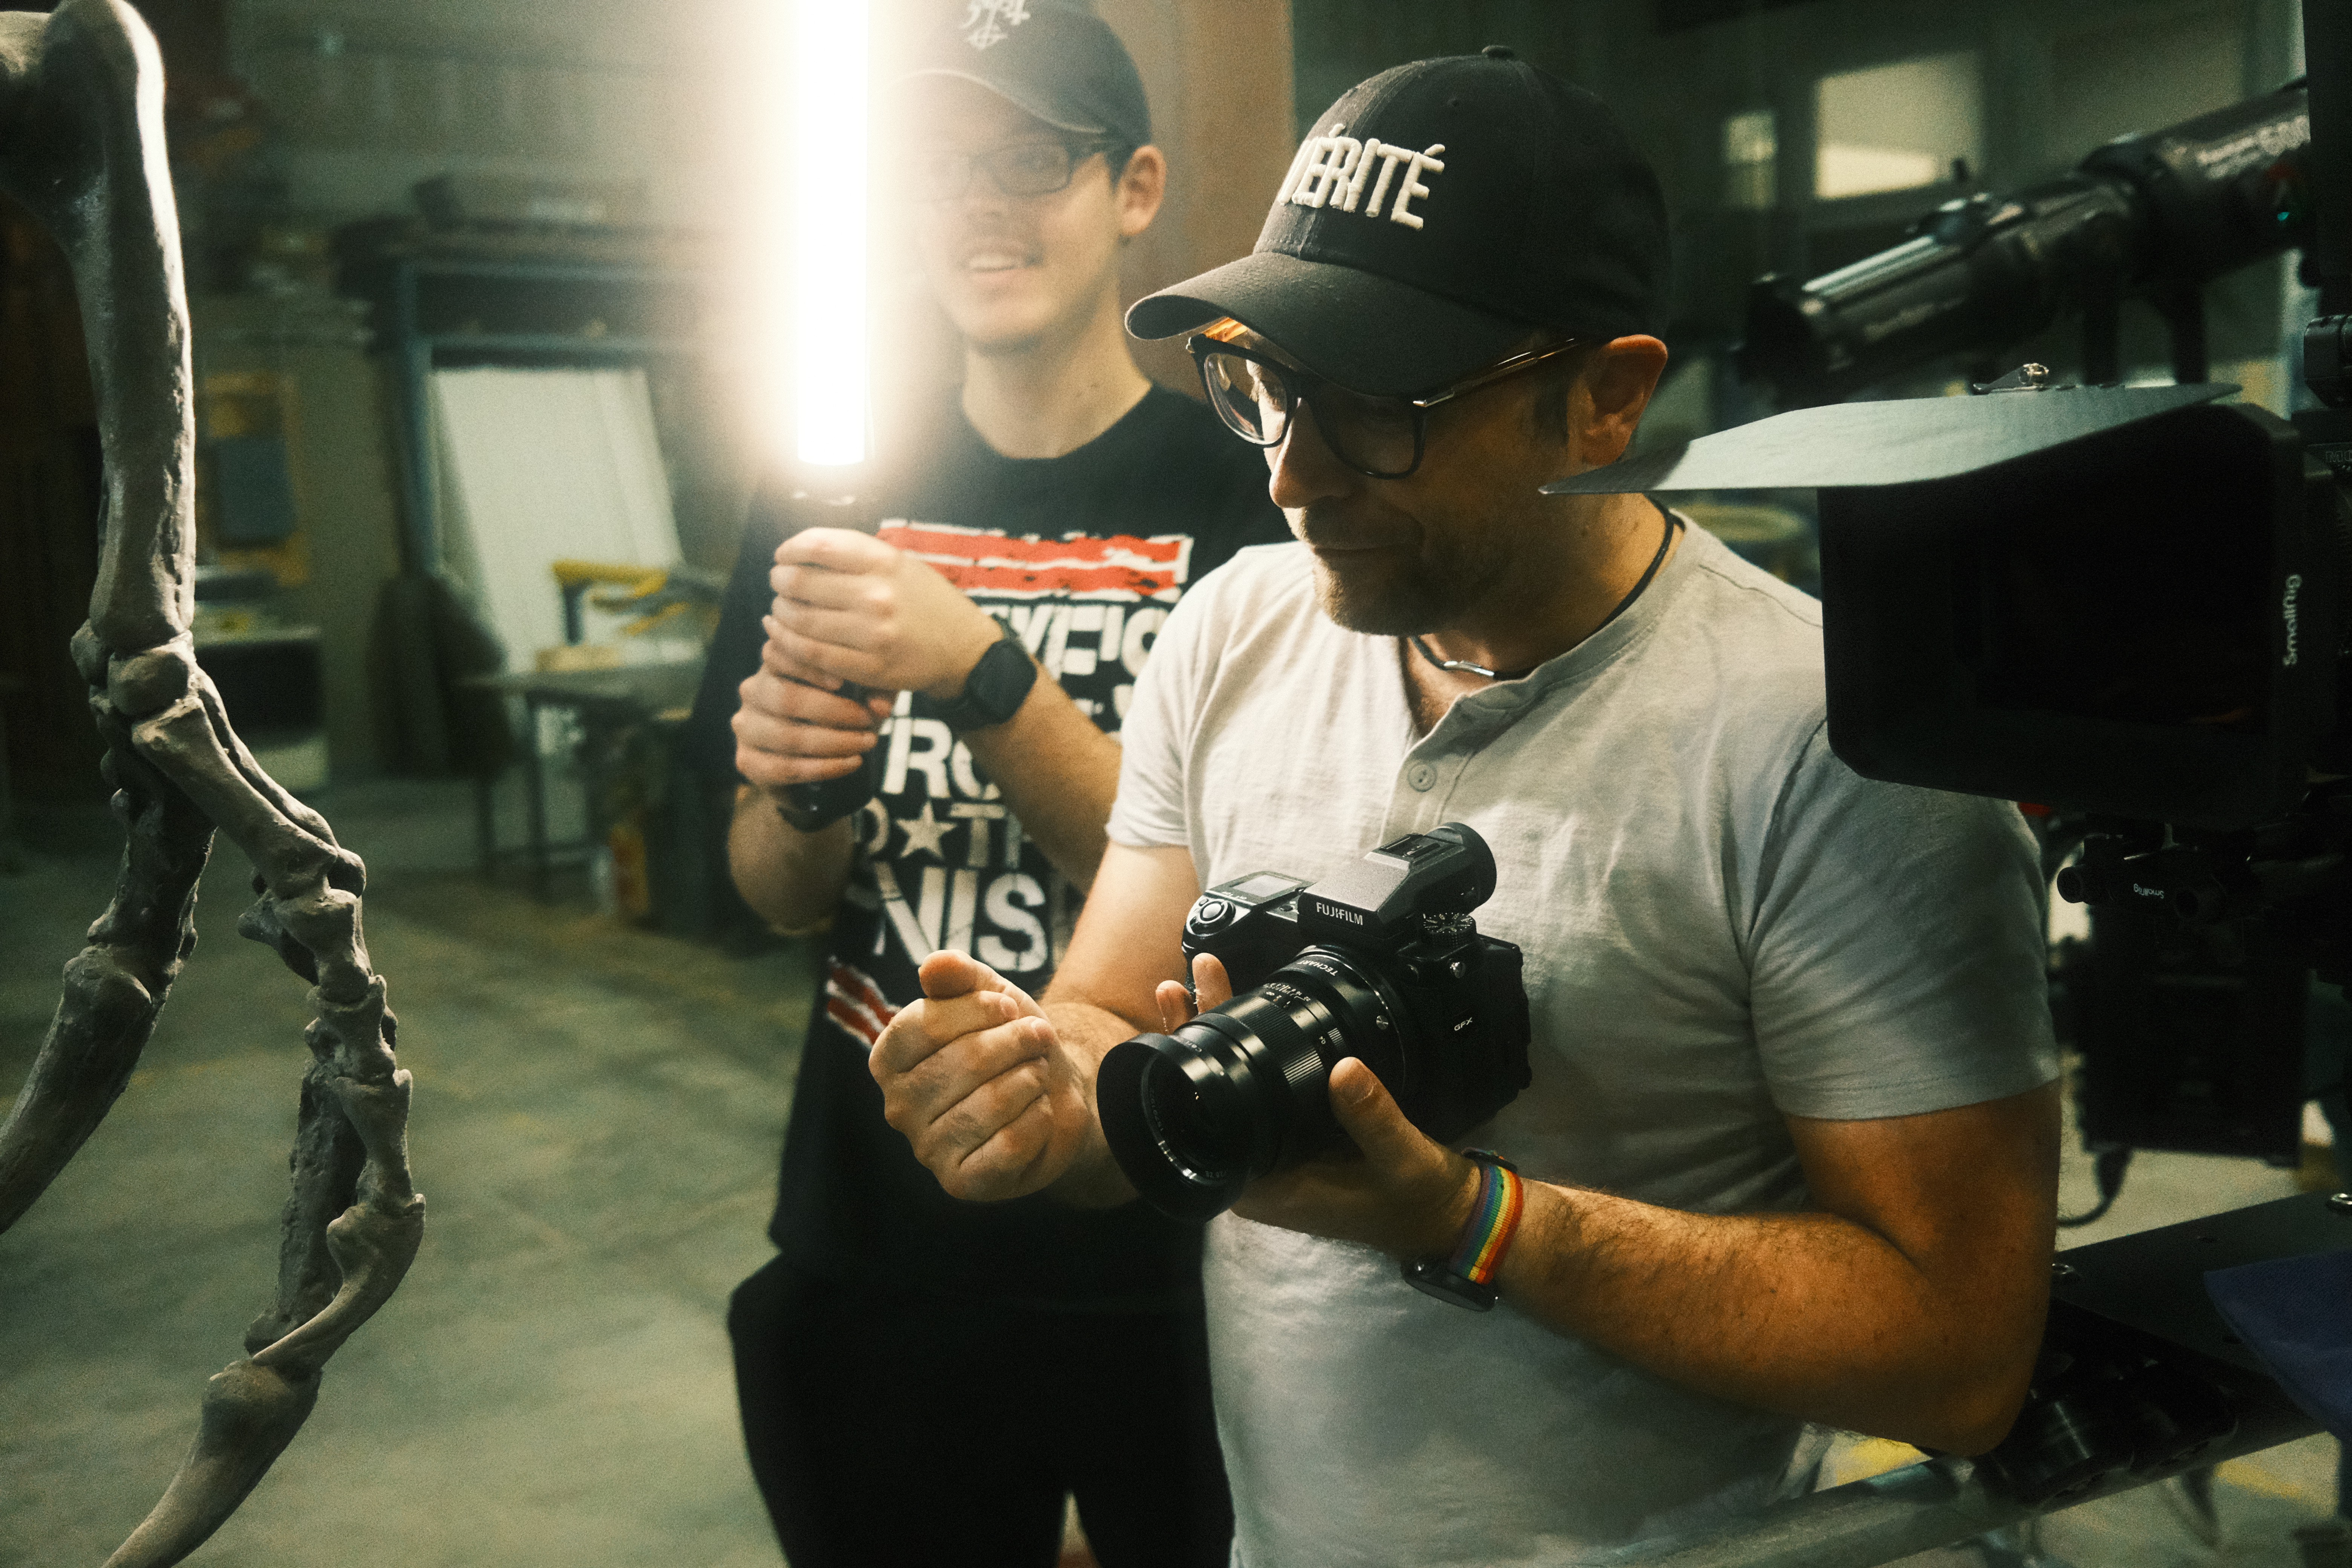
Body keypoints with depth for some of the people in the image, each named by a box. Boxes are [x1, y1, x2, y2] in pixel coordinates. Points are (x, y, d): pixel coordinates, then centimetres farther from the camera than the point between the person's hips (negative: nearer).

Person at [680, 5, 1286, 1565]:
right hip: (878, 1244, 4)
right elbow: (781, 900, 7)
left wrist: (980, 675, -28)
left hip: (1168, 1259, -3)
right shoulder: (833, 501, 2)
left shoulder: (1244, 500, -11)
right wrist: (800, 791, -14)